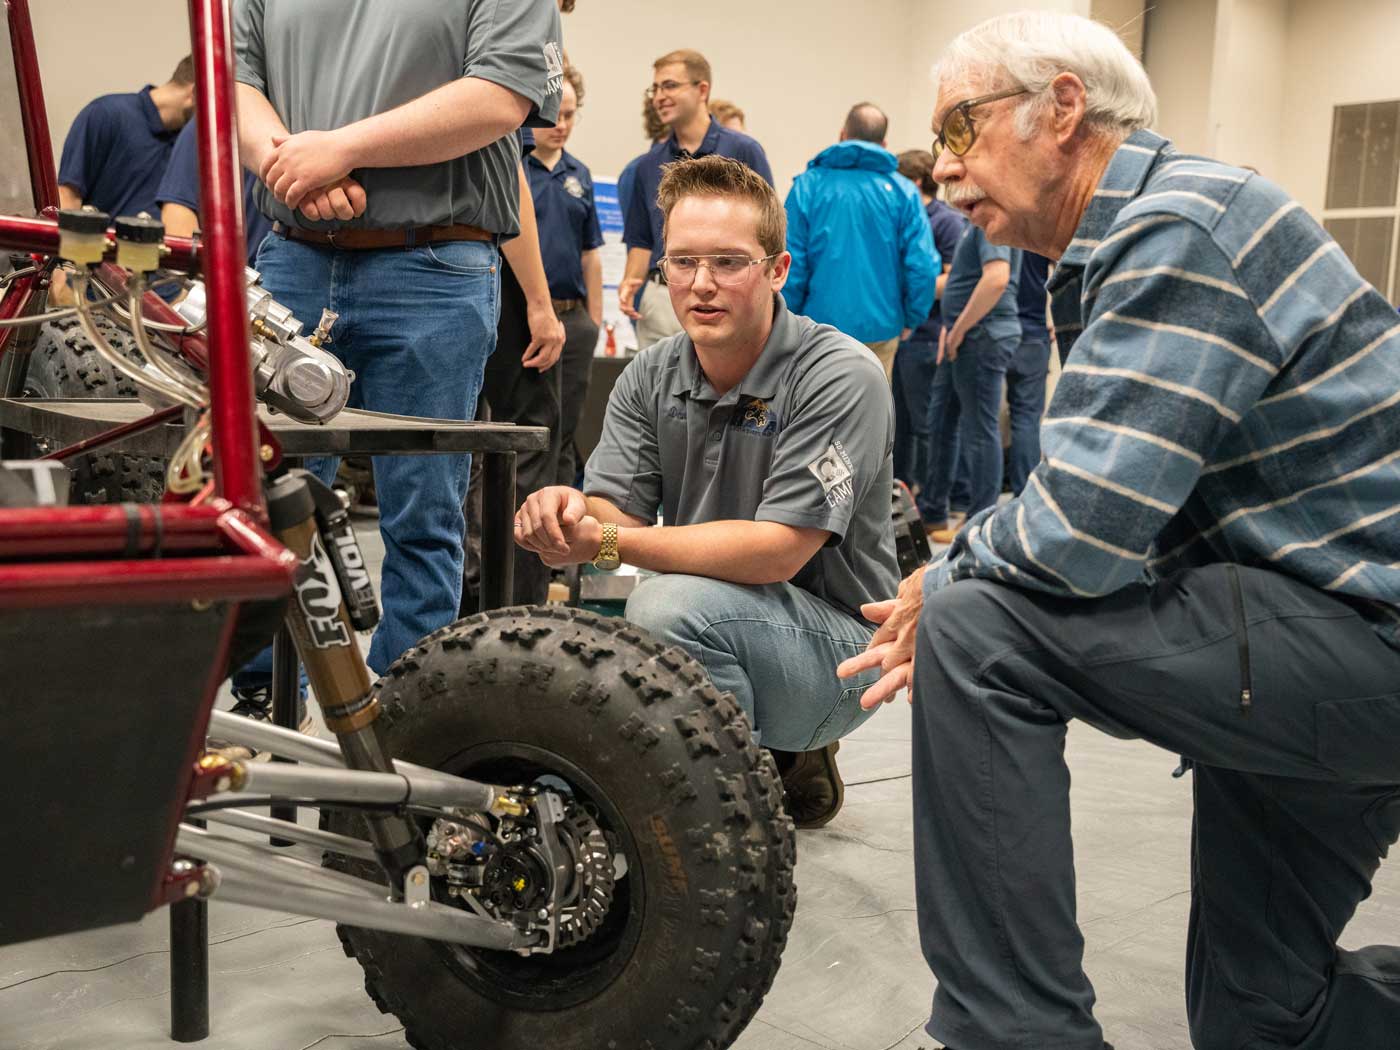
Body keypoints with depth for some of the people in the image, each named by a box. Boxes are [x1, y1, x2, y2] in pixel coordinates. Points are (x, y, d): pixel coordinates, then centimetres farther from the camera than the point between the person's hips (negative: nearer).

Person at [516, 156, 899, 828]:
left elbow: (777, 551, -25)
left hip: (833, 641, -7)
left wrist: (606, 542, -28)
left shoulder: (839, 377, -17)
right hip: (714, 632, 7)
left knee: (670, 604, -32)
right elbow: (611, 515, -7)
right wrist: (565, 509, -32)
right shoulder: (649, 378, 3)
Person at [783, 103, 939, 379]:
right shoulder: (902, 190, 0)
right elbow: (923, 266, -8)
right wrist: (911, 320, 6)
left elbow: (791, 265, -7)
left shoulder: (808, 184, -2)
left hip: (821, 323, -1)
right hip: (880, 329, 1)